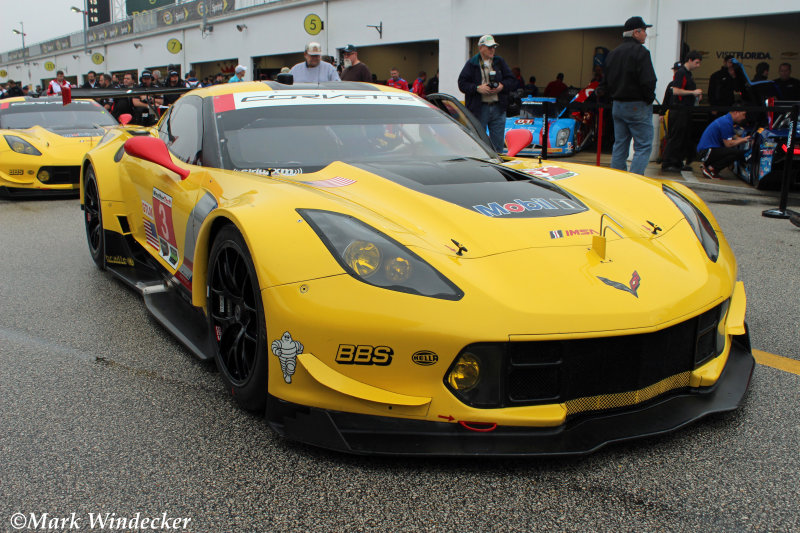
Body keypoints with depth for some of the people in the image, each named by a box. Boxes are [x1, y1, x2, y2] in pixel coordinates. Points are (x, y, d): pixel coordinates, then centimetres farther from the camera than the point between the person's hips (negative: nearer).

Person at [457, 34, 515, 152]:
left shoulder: (500, 62, 11)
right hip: (479, 108, -3)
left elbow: (510, 79, 13)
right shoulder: (471, 63, -1)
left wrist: (502, 86, -7)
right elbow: (462, 84, -5)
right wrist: (477, 88, -18)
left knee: (498, 143, 7)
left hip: (498, 107, 3)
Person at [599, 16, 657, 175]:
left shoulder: (612, 53, 13)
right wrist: (649, 98, -3)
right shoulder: (640, 51, -12)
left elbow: (605, 82, 14)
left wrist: (613, 96, 15)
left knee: (619, 146, 12)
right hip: (637, 107, -8)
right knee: (643, 147, -4)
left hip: (617, 106, 8)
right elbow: (648, 81, -18)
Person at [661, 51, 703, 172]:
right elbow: (675, 90, -21)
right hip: (678, 110, -10)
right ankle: (667, 164, -5)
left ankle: (678, 163, 18)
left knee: (684, 138, 12)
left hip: (686, 110, 10)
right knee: (674, 138, -8)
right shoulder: (681, 73, -12)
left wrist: (696, 95, 12)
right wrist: (693, 92, -17)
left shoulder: (688, 73, 19)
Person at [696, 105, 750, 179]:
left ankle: (708, 165, 8)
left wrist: (746, 139, 3)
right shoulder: (726, 122, -16)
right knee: (737, 153, -23)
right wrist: (743, 139, -5)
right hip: (707, 151, -11)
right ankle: (711, 169, -13)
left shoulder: (726, 119, 16)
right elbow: (728, 144, -16)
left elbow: (735, 138, 18)